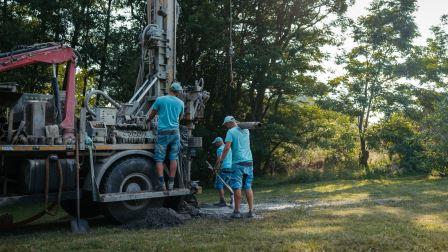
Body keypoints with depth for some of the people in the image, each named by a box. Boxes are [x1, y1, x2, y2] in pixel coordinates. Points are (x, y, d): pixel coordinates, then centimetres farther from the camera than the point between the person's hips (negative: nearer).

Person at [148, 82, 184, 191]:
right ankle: (171, 184, 7)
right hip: (175, 132, 3)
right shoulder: (180, 103, 8)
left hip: (162, 133, -2)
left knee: (159, 158, 2)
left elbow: (151, 115, 11)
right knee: (173, 158, 7)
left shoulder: (160, 99, 0)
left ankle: (162, 184, -6)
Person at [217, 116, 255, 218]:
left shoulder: (231, 132, -5)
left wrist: (221, 159, -7)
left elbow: (227, 147, -13)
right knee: (248, 187, 9)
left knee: (237, 187, -2)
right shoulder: (246, 130, 13)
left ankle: (237, 211, 0)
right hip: (249, 161, 6)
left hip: (238, 162, -6)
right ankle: (251, 211, 9)